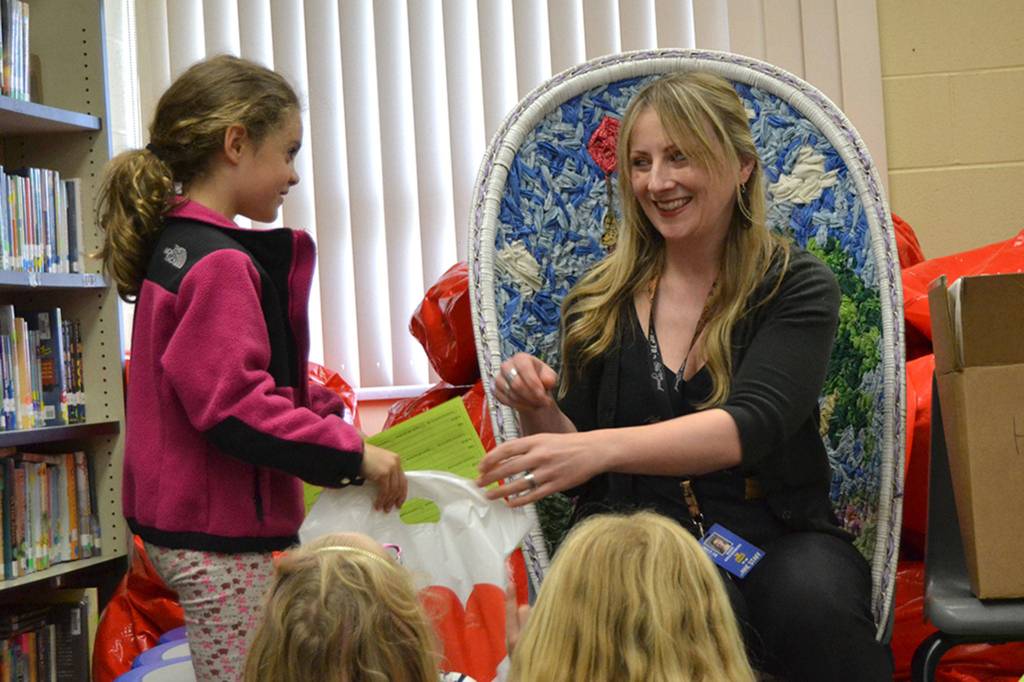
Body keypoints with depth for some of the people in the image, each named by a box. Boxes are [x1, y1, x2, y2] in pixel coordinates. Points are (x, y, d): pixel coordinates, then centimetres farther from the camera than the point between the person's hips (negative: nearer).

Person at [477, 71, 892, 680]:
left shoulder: (798, 286, 0)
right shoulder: (600, 305, 7)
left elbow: (751, 426, -18)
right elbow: (577, 475, 12)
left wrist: (599, 447, -33)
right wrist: (540, 413, -11)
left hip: (776, 536, 0)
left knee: (815, 601, -34)